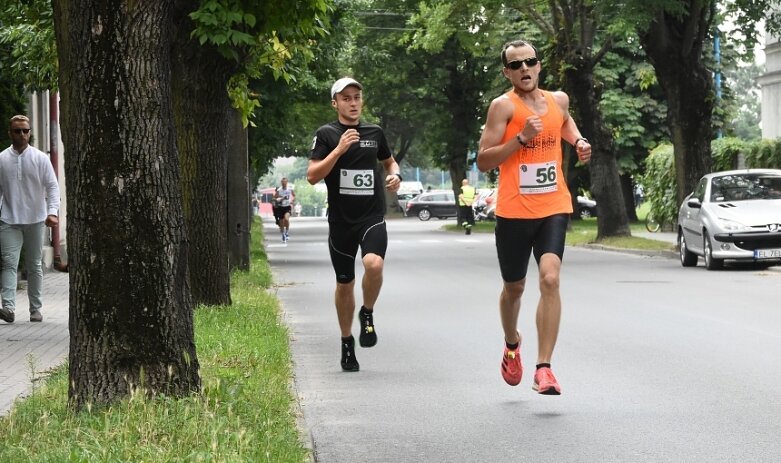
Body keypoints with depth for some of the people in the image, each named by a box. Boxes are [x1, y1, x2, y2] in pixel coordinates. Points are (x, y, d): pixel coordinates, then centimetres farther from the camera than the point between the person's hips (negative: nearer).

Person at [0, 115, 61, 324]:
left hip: (35, 220, 1)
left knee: (34, 266, 10)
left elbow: (52, 186, -4)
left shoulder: (40, 158, -1)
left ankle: (35, 309, 18)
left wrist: (52, 212, -18)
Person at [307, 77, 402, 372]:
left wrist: (395, 175, 5)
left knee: (374, 264, -28)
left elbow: (389, 160, 27)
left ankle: (367, 314, -1)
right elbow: (312, 176, -10)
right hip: (341, 220, -1)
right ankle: (347, 343, 26)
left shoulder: (375, 133, 8)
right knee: (344, 283, 8)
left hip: (373, 217, 1)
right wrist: (339, 149, -20)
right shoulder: (327, 134, -1)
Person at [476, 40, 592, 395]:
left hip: (554, 208, 2)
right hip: (514, 211, -2)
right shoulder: (503, 106, -8)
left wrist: (578, 142, 13)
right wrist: (522, 138, -22)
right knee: (514, 287, 14)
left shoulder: (558, 100, 7)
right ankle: (512, 344, 45)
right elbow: (483, 161, -13)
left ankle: (544, 369, -18)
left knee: (550, 279, -18)